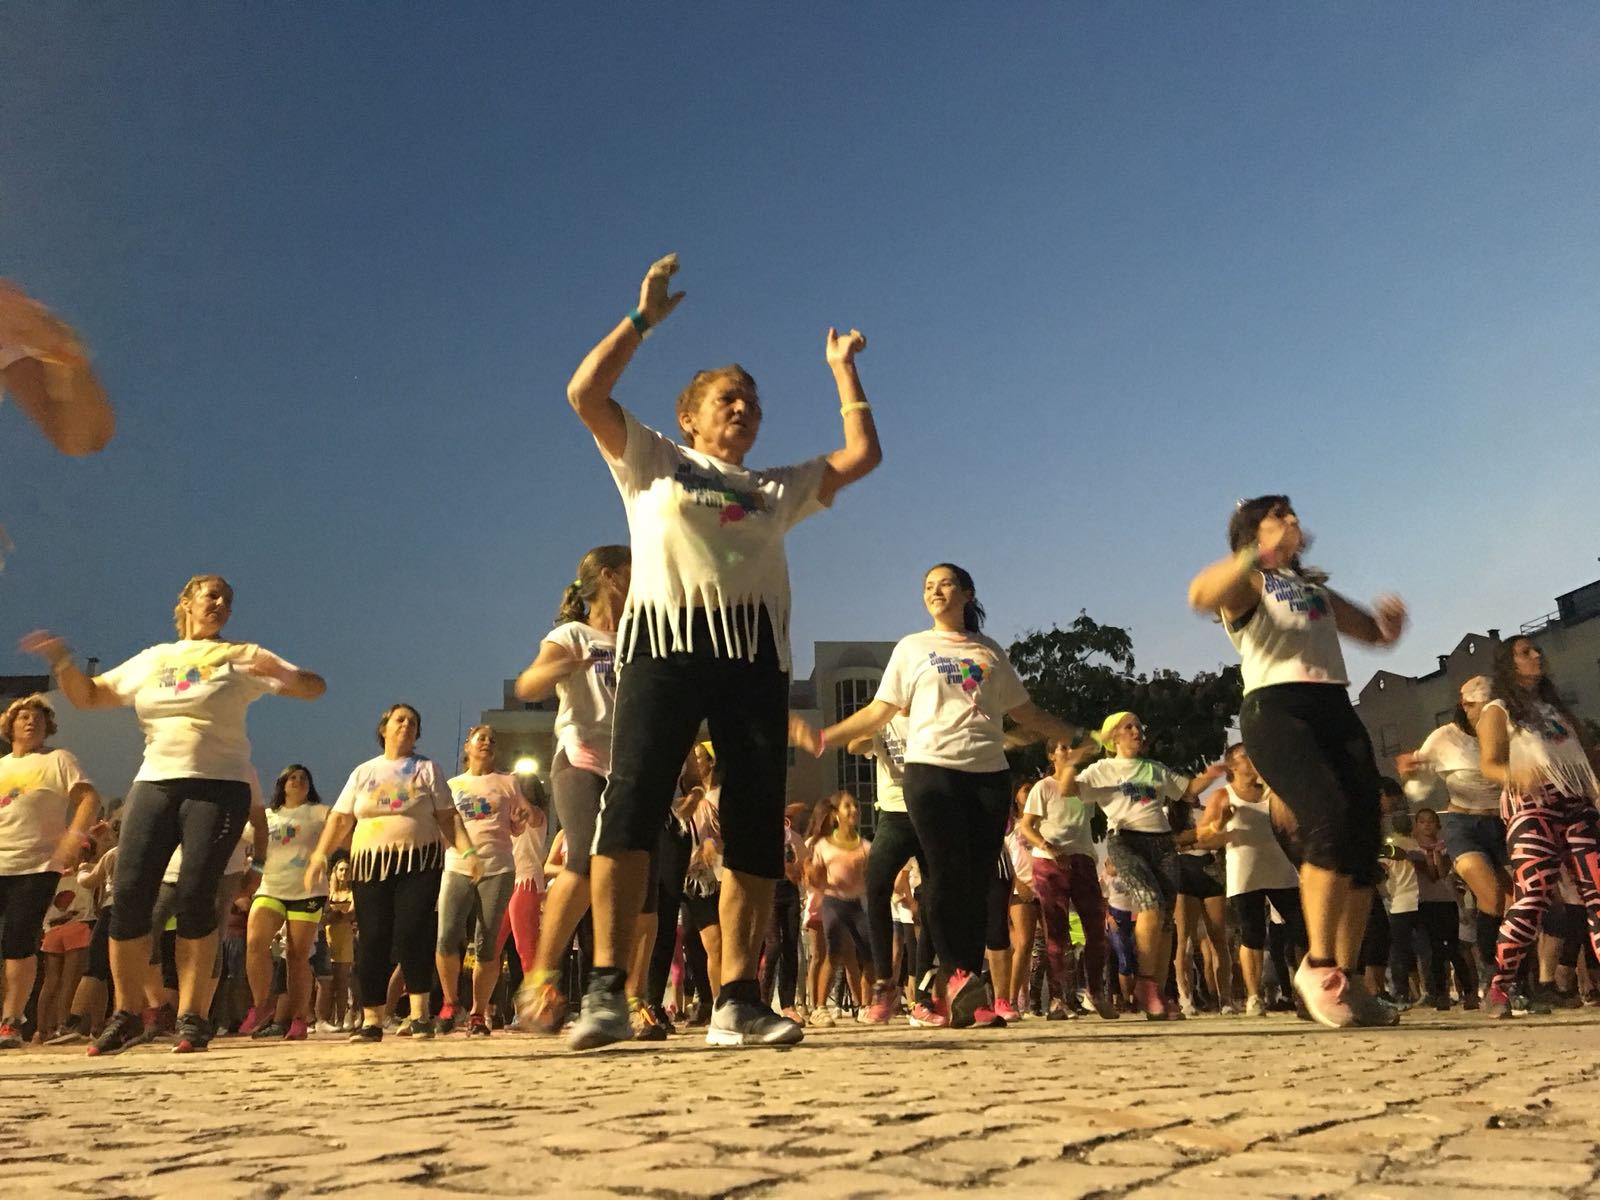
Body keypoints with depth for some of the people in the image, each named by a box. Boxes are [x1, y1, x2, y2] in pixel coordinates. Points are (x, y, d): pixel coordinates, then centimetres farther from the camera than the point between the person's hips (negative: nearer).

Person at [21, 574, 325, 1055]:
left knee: (196, 896, -10)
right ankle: (127, 1015, 12)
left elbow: (314, 687, 0)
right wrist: (61, 660, 1)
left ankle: (192, 1016, 1)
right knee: (130, 894, -4)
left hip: (219, 786, -3)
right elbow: (86, 696, 19)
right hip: (154, 783, 3)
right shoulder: (152, 659, 17)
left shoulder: (240, 656, 6)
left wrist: (280, 673, -21)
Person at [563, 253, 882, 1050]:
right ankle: (607, 992, -14)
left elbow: (862, 455, 21)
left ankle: (738, 1003, 1)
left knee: (757, 826, -3)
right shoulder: (651, 463, 19)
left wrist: (843, 370, 29)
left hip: (755, 650, 4)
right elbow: (585, 394, 7)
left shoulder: (779, 489, 27)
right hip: (666, 641, -3)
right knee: (632, 803, -16)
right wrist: (643, 317, 9)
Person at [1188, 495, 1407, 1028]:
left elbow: (1375, 633, 34)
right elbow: (1200, 595, -16)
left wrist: (1390, 619, 11)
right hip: (1275, 709, -7)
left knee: (1364, 836, -3)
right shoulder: (1247, 582, 8)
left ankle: (1347, 979, 6)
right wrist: (1256, 555, -28)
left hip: (1336, 709, 7)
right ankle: (1318, 966, -19)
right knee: (1331, 819, -27)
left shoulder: (1316, 586, 29)